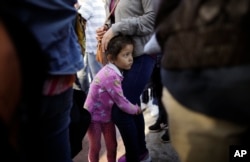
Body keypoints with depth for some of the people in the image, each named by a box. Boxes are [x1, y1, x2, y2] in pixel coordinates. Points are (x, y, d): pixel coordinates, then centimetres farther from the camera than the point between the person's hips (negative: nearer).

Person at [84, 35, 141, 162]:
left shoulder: (115, 70, -6)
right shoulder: (110, 76, -33)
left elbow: (119, 99, 3)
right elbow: (121, 102, -25)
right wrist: (136, 109, -9)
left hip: (107, 115, 8)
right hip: (93, 116, -8)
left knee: (112, 146, 14)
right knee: (95, 148, 9)